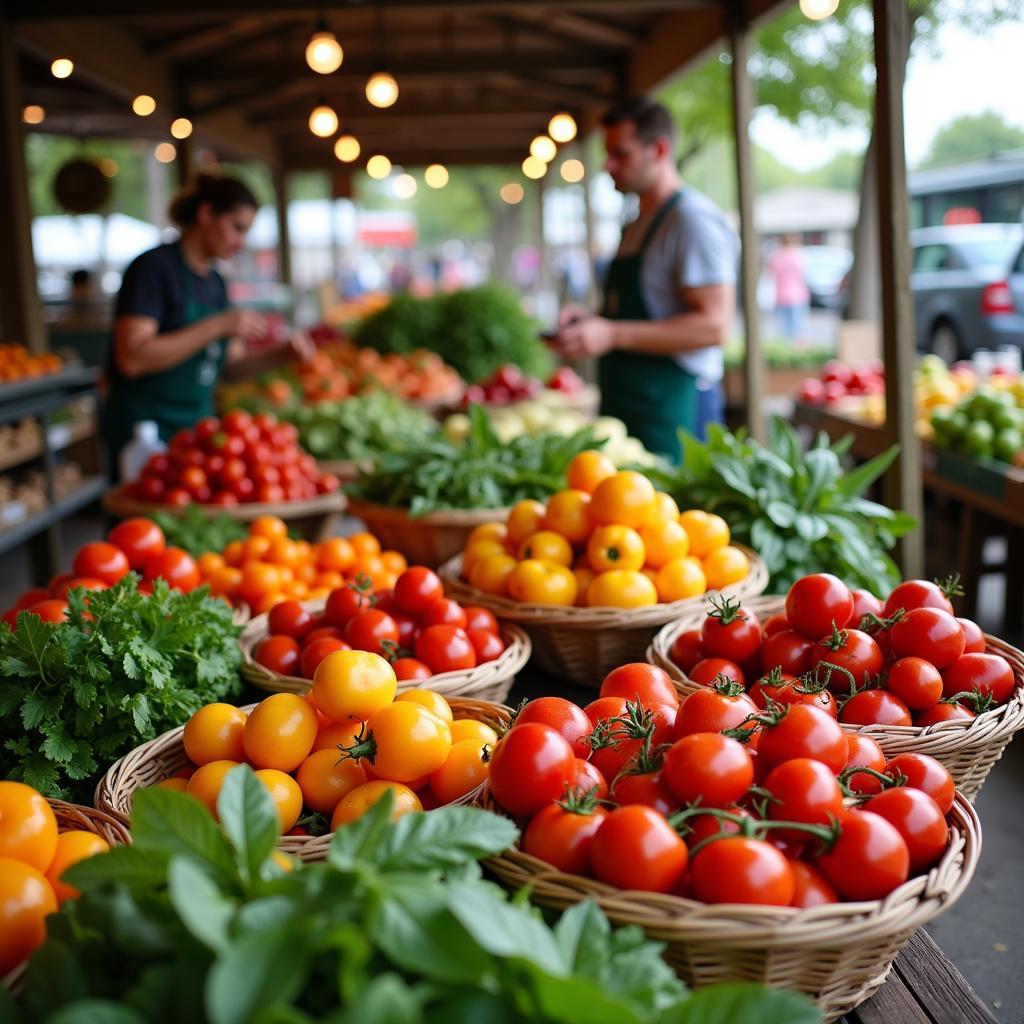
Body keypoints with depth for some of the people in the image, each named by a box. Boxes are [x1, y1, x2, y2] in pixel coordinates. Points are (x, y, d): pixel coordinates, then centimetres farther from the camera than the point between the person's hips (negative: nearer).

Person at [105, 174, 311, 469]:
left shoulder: (215, 282, 11)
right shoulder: (154, 267, -12)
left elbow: (231, 365, 16)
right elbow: (132, 358, -23)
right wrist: (217, 326, -24)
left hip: (198, 424, 7)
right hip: (146, 431, -7)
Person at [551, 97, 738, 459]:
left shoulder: (693, 219, -11)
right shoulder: (636, 226, 18)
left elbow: (714, 325, -20)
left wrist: (613, 334, -24)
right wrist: (593, 320, 7)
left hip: (673, 412, -9)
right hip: (624, 404, 9)